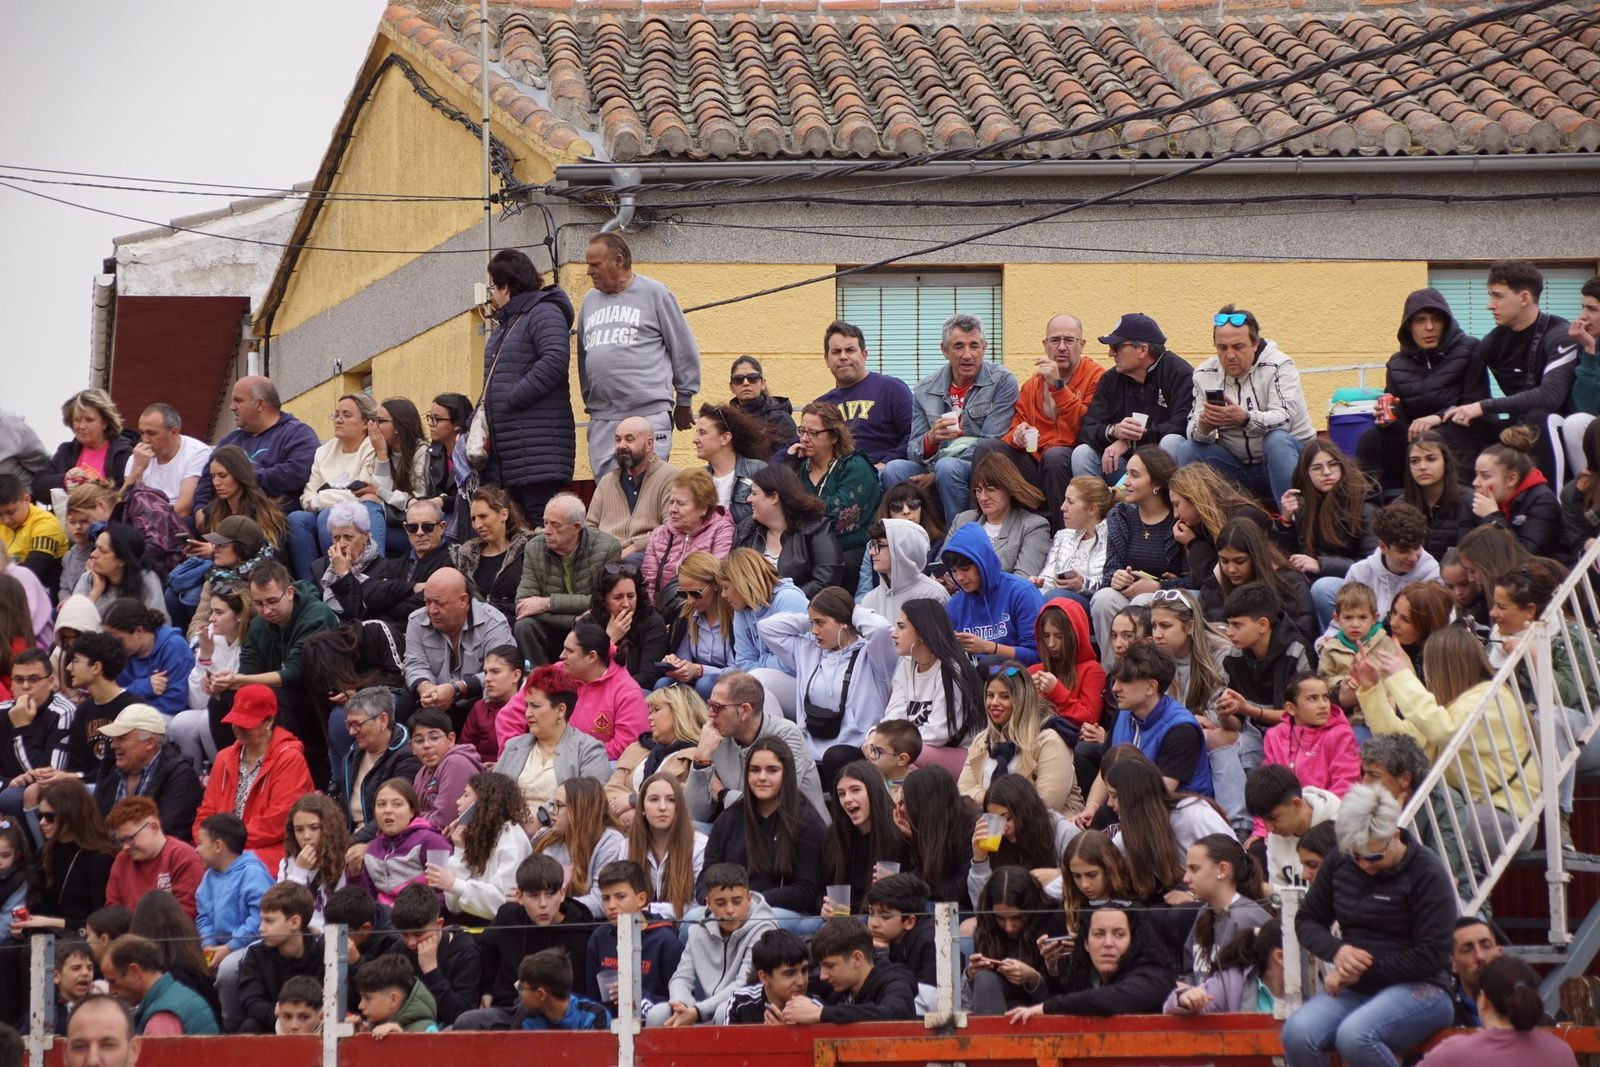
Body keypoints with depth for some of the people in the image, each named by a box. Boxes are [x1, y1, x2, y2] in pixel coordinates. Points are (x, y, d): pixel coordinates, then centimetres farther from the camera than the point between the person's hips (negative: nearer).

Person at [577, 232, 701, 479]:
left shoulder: (654, 294, 1)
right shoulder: (590, 300, 17)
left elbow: (684, 350, 4)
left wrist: (684, 401, 7)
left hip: (650, 415, -5)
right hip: (602, 420, 5)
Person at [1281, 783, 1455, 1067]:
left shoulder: (1427, 874, -9)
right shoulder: (1340, 863, 7)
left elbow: (1431, 957, -11)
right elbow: (1307, 919, 17)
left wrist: (1364, 971, -12)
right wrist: (1337, 951, -6)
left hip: (1418, 989, -5)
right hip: (1354, 988, 5)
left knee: (1355, 1036, -36)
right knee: (1296, 1033, -27)